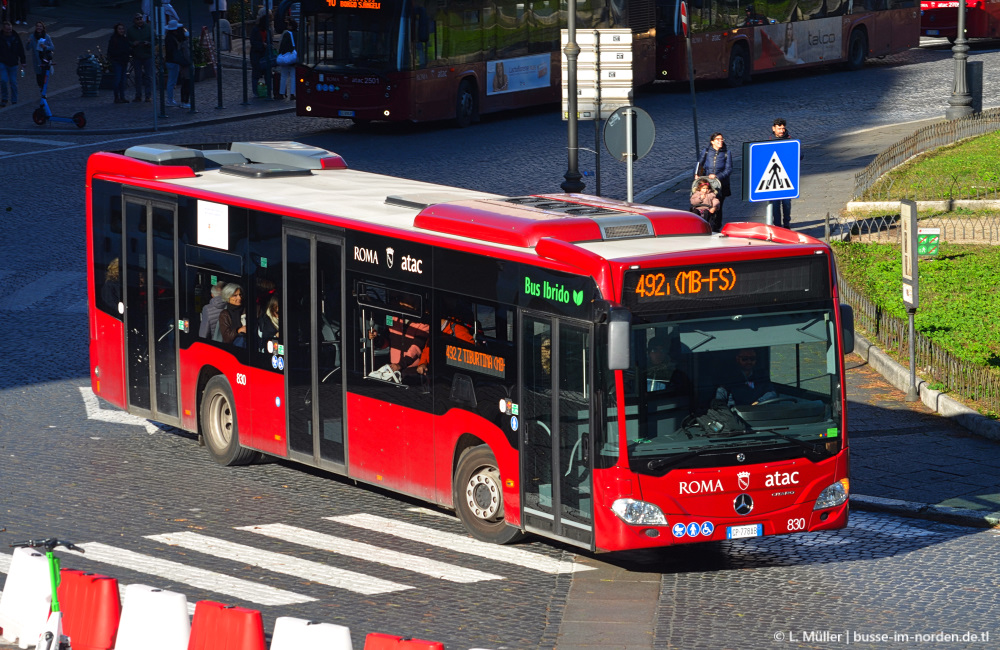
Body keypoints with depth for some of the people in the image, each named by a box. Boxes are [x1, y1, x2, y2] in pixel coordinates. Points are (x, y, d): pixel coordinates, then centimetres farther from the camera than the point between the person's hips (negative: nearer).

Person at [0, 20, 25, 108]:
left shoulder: (16, 37, 1)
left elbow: (21, 50, 9)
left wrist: (22, 62, 7)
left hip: (13, 64, 2)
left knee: (13, 83, 5)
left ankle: (14, 102, 14)